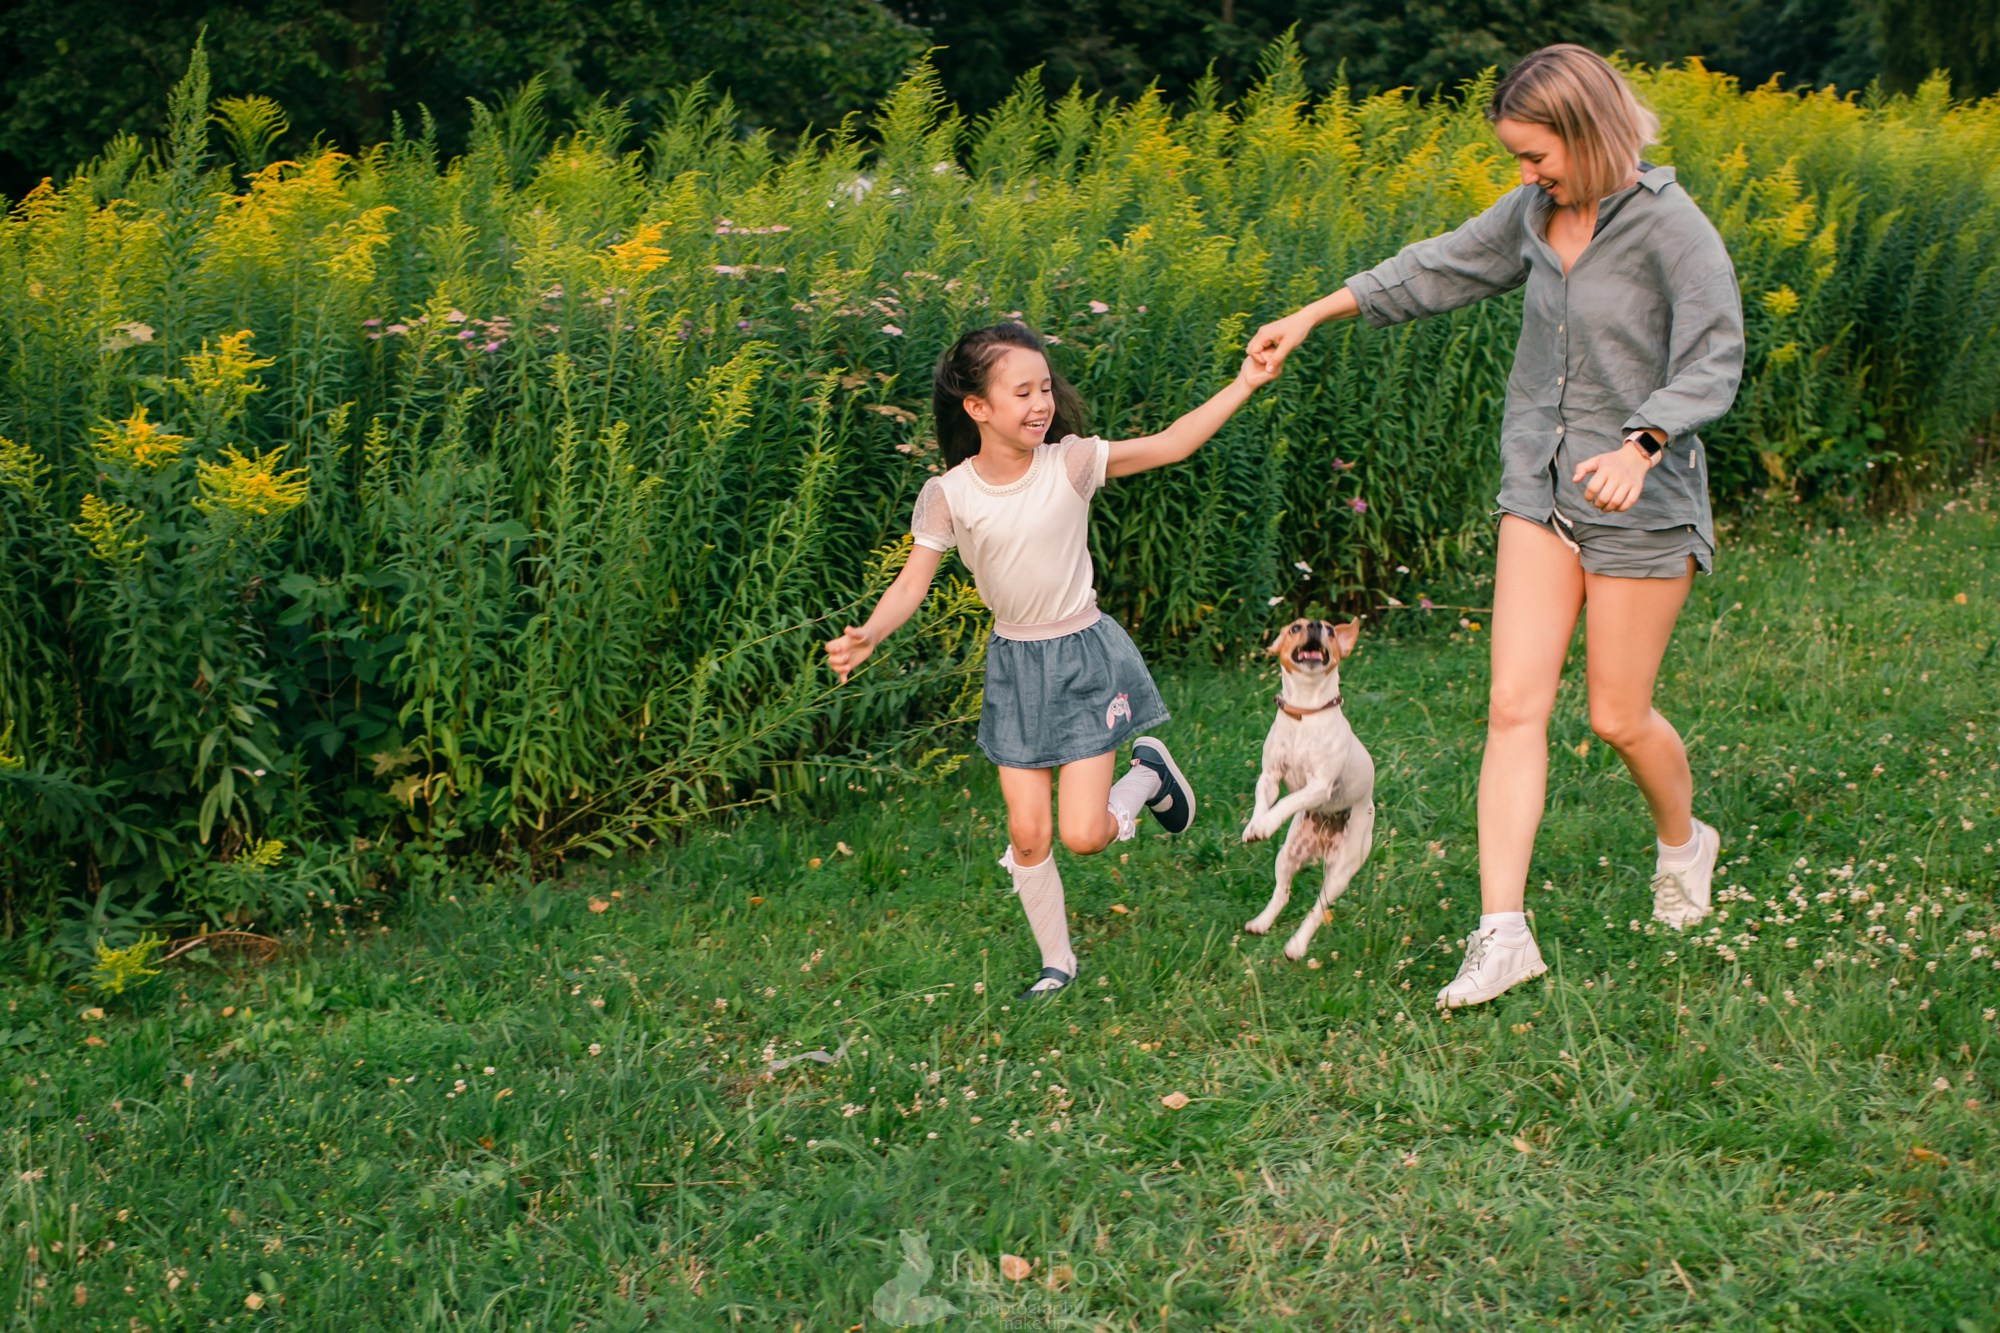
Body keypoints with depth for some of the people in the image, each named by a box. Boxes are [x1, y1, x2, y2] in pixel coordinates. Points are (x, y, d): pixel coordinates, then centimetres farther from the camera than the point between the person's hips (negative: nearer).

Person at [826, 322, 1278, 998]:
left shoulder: (1071, 462, -14)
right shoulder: (947, 496, -12)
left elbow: (1168, 446, -12)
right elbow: (913, 582, -9)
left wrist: (1245, 383, -17)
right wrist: (866, 635, -28)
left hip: (1084, 656, -2)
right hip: (1014, 665, 2)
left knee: (1083, 837, -7)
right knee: (1027, 835, 6)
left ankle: (1147, 773, 26)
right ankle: (1058, 962, 30)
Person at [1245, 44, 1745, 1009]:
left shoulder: (1670, 228, -17)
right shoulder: (1538, 212, 3)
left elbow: (1712, 364, -21)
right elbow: (1444, 268, 15)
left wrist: (1642, 445, -39)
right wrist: (1313, 315, 17)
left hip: (1639, 501, -6)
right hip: (1540, 492, 6)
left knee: (1618, 716, 6)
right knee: (1514, 705, -3)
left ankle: (1683, 841, 40)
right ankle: (1502, 931, -3)